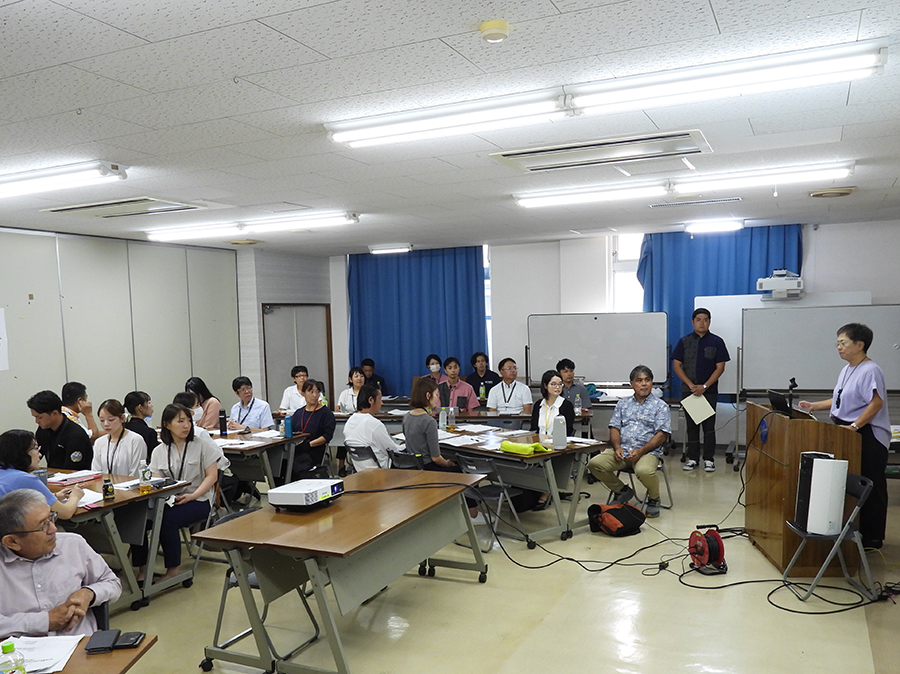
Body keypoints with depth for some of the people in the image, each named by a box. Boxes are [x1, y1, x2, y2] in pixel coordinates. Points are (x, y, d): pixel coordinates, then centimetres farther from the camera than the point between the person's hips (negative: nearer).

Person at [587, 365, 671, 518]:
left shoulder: (660, 406, 5)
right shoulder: (623, 404, 18)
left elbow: (661, 435, -4)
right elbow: (614, 428, 12)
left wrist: (640, 451, -16)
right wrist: (617, 447, -8)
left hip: (648, 451, -4)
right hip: (622, 450, 4)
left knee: (644, 471, -38)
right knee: (595, 463, -20)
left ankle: (653, 499, -2)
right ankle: (621, 490, 7)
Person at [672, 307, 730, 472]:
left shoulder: (716, 342, 1)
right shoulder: (684, 341, 6)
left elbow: (720, 367, -3)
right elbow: (676, 365, 2)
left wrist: (704, 386, -12)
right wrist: (691, 385, -9)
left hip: (709, 391, -2)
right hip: (688, 391, 2)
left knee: (709, 426, 0)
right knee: (691, 425, 6)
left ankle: (709, 459, 8)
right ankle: (692, 458, 13)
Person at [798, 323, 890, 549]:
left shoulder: (869, 371, -16)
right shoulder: (847, 370, 14)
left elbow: (876, 403, -24)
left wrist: (854, 425, -29)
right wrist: (814, 406, 11)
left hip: (867, 437, -10)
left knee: (870, 488, 0)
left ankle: (872, 538, 9)